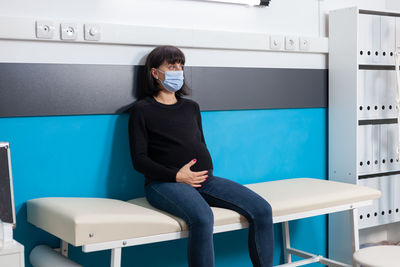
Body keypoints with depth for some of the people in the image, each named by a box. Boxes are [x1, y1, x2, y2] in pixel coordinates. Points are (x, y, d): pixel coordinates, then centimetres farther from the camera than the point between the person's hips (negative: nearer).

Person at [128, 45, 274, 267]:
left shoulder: (191, 107, 24)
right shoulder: (142, 109, 6)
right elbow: (139, 159, -1)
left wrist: (208, 171, 5)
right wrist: (176, 176, -13)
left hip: (204, 179, 6)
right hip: (165, 183, -6)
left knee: (262, 210, -14)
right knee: (202, 218, -38)